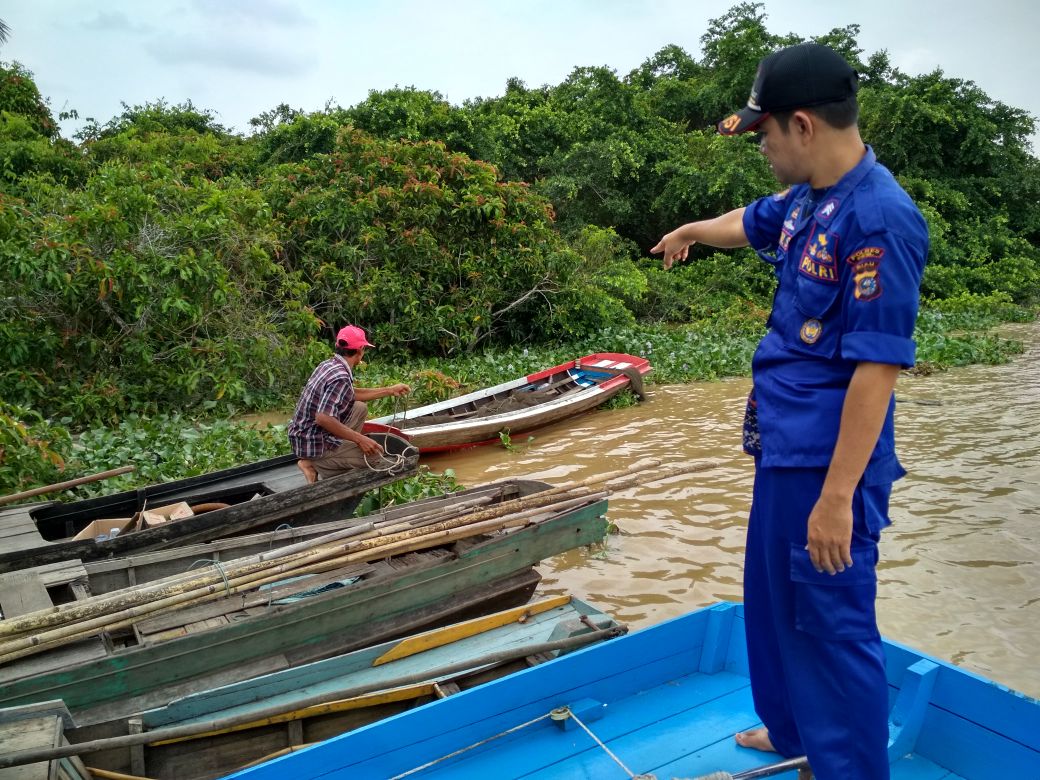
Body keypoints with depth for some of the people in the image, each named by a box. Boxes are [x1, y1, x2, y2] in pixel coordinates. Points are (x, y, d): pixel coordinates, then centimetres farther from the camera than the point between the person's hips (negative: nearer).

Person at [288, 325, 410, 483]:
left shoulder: (328, 364, 4)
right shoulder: (340, 378, -25)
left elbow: (353, 395, 18)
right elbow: (323, 418, -35)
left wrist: (390, 390, 20)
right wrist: (359, 439, -27)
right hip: (314, 445, -9)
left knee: (360, 408, 17)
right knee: (377, 456, -7)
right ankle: (317, 465, -4)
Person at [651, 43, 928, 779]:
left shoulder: (878, 217, -22)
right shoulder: (807, 200, 6)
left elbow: (878, 368, -24)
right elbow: (752, 222, 30)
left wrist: (837, 495, -24)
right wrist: (690, 231, 49)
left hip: (827, 464, -10)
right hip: (784, 447, 10)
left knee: (834, 624, 4)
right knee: (773, 601, 23)